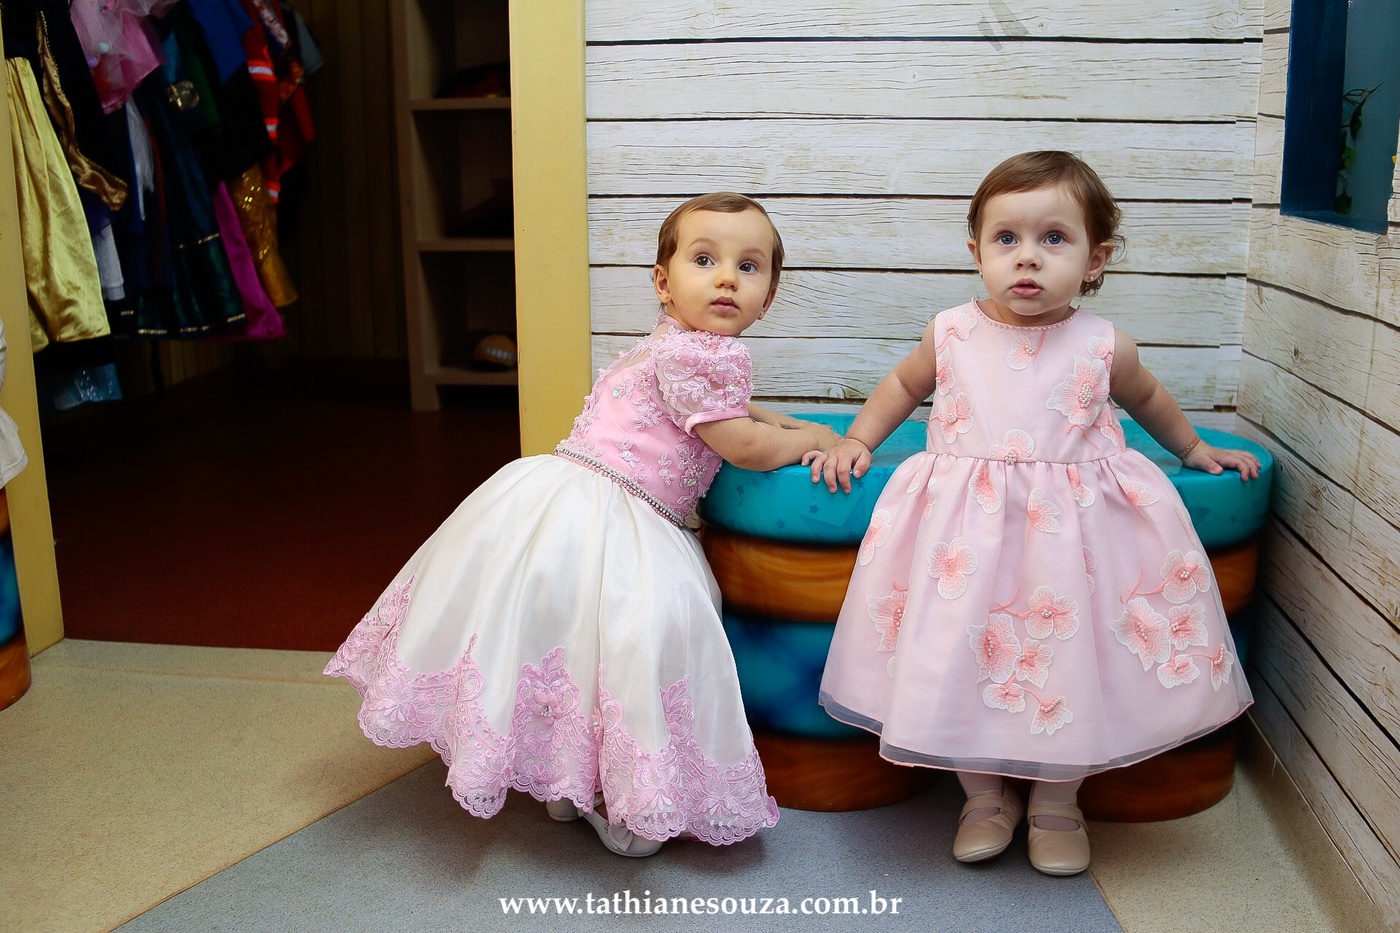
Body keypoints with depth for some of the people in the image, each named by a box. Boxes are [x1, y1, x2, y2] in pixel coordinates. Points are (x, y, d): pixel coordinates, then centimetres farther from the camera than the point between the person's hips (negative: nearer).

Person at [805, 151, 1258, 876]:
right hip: (966, 531, 1)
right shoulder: (953, 334, -1)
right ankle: (986, 796, 25)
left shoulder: (1102, 347, -2)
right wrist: (855, 442, 9)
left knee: (1070, 666, 2)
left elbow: (1146, 399, 21)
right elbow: (904, 385, 19)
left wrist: (1197, 450, 31)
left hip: (1072, 529, 0)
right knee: (958, 663, 0)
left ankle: (1056, 804, 28)